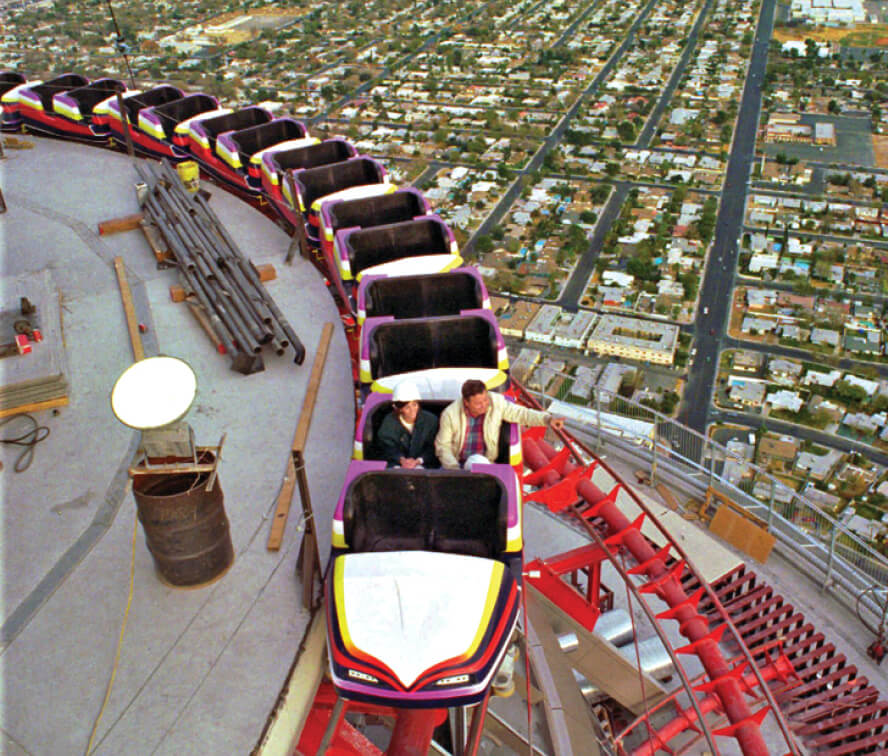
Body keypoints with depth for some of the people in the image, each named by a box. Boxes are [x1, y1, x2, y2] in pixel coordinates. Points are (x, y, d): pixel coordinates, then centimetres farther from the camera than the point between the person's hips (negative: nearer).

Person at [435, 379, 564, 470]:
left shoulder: (497, 402, -9)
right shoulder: (450, 414, -12)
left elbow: (521, 413, 1)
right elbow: (442, 446, -4)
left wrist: (547, 419, -13)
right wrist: (454, 469, -18)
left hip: (486, 462, 1)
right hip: (457, 463, -1)